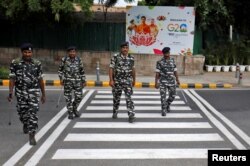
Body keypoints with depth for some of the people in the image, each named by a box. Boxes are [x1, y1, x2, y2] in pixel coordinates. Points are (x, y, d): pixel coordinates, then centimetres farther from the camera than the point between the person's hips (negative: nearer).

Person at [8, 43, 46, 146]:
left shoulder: (37, 64, 2)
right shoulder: (15, 63, -1)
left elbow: (40, 80, 6)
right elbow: (12, 79, -2)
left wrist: (43, 94, 8)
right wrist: (10, 93, -10)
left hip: (34, 92, -1)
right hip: (20, 92, 1)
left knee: (33, 113, -10)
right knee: (22, 112, 13)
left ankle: (32, 136, -6)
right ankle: (25, 124, 47)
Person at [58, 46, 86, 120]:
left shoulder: (78, 60, 5)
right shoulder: (64, 59, 0)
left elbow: (82, 71, 12)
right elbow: (60, 70, 9)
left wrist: (83, 81, 10)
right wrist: (61, 78, 0)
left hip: (77, 81, 2)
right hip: (67, 81, -2)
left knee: (79, 96, -1)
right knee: (68, 97, 2)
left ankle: (74, 109, 26)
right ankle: (70, 113, 15)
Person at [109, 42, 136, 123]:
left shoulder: (131, 58, 2)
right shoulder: (115, 57, -6)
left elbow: (133, 69, 13)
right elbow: (111, 68, -8)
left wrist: (134, 79, 19)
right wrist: (111, 80, -15)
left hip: (128, 81, 0)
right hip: (117, 81, 0)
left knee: (129, 98, -10)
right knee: (116, 98, 13)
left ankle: (131, 115, -11)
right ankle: (115, 113, 33)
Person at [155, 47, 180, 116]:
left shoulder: (172, 60, 5)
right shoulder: (160, 62, -5)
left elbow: (175, 71, 10)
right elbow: (157, 73, -6)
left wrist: (177, 80, 8)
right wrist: (156, 82, -11)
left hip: (172, 81, 3)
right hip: (163, 82, -3)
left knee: (172, 95, 7)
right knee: (163, 96, -4)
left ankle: (167, 104, 34)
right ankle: (164, 110, 7)